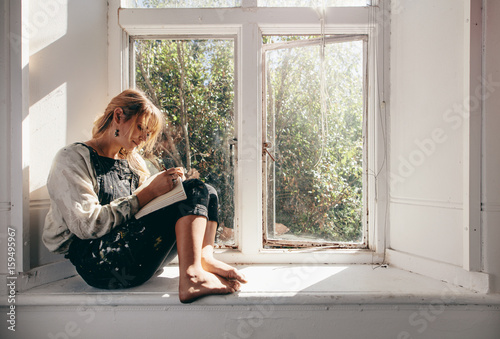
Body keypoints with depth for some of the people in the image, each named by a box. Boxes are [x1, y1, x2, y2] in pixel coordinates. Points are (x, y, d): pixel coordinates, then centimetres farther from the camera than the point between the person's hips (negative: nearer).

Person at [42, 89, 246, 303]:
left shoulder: (133, 162, 20)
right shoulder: (73, 158, -1)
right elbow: (87, 226, -14)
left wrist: (168, 187, -5)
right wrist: (149, 193, -16)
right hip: (98, 263, -7)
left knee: (205, 192, -5)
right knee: (193, 191, -19)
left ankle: (204, 258, -27)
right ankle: (192, 276, -29)